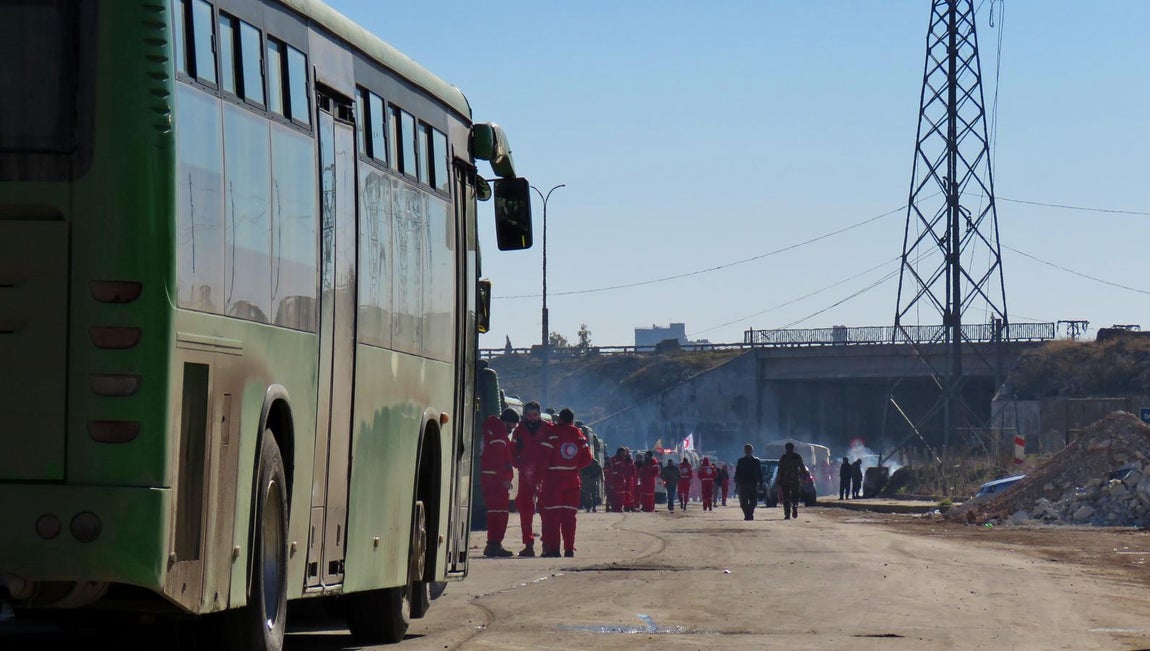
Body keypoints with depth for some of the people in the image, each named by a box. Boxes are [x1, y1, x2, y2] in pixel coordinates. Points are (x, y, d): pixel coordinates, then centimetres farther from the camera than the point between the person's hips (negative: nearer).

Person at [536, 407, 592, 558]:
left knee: (552, 513, -2)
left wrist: (539, 476, -7)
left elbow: (543, 459, -12)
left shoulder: (552, 434, -7)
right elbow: (587, 459, 8)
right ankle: (569, 548, 6)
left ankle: (552, 548, -9)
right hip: (572, 480, 4)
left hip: (553, 479, -4)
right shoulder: (580, 436, 7)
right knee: (569, 515, 8)